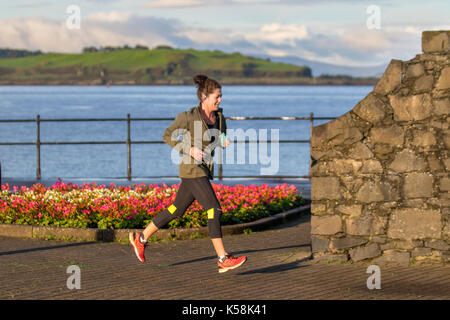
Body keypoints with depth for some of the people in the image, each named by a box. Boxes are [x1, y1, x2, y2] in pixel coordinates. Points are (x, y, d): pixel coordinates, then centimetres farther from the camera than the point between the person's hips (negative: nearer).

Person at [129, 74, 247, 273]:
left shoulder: (219, 118, 5)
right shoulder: (189, 116, -15)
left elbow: (222, 139, 18)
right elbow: (167, 136, -6)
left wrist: (225, 143, -7)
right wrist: (189, 150, -19)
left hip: (205, 171, 8)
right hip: (192, 170, -8)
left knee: (177, 210, 17)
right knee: (214, 210, -15)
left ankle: (141, 238, 31)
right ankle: (223, 259, -15)